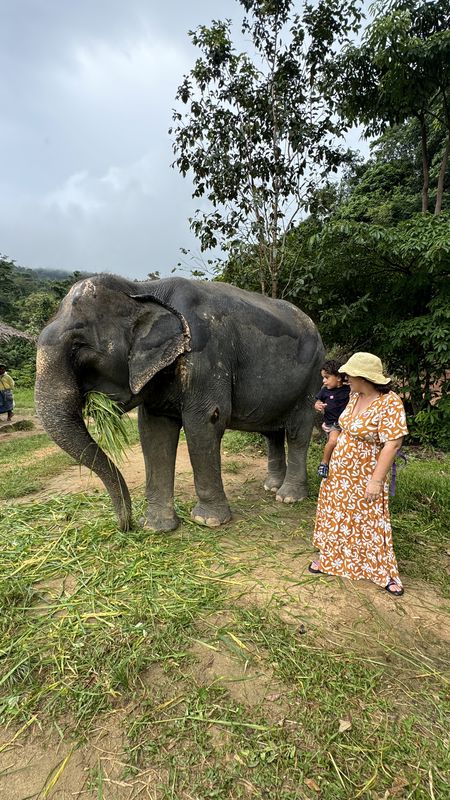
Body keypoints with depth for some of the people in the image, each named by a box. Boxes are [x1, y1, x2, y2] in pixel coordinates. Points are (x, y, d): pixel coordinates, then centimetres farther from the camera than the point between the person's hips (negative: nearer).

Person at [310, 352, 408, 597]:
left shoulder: (390, 403, -23)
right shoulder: (355, 396, -2)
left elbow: (393, 444, -23)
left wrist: (376, 481, -21)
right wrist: (329, 461, 11)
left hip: (363, 477, -6)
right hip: (339, 471, 7)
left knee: (370, 523, 8)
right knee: (333, 514, 19)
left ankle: (385, 573, 29)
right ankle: (326, 554, 39)